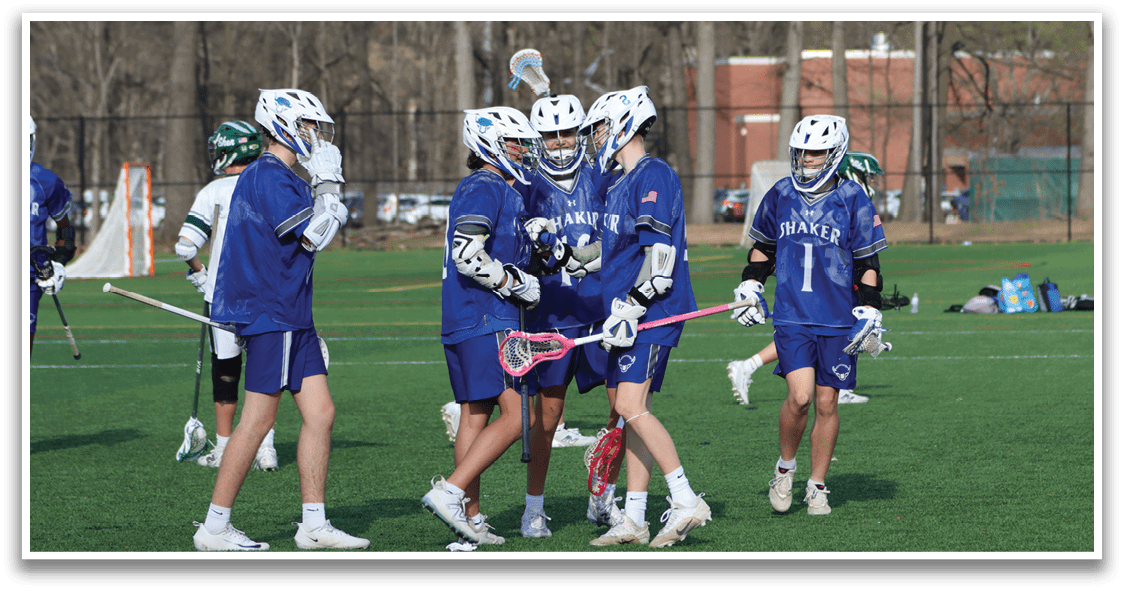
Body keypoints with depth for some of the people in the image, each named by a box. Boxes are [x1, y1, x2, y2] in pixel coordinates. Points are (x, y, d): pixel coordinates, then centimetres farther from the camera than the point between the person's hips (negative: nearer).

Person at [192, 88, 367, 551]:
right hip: (270, 315, -10)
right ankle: (214, 527, -1)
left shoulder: (285, 179, 18)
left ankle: (313, 525, 10)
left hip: (293, 316, 10)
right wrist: (329, 185, -8)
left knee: (320, 412, 7)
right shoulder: (268, 176, -14)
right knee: (259, 420, -7)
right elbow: (312, 236, -17)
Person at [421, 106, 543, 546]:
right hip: (487, 322, -11)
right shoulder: (485, 189, -12)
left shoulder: (498, 191, 20)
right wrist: (519, 284, -13)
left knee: (476, 414, 12)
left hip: (461, 322, 11)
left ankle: (470, 519, 15)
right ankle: (450, 493, -16)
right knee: (515, 416, -12)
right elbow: (468, 256, -21)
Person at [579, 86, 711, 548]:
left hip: (652, 314, -10)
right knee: (629, 411, 7)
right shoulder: (620, 185, 19)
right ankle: (633, 519, 9)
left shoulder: (654, 176, -12)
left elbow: (658, 253, -19)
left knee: (631, 406, -17)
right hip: (626, 315, 10)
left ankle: (686, 501, -15)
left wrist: (629, 307, -22)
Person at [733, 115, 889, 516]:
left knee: (826, 402, 3)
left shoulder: (851, 199, -2)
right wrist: (750, 287, 13)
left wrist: (868, 311, -6)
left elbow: (867, 261, 0)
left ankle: (817, 487, 17)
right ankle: (785, 468, 9)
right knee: (800, 396, -15)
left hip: (838, 319, -1)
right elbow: (763, 246, 21)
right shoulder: (780, 195, 5)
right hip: (791, 316, 1)